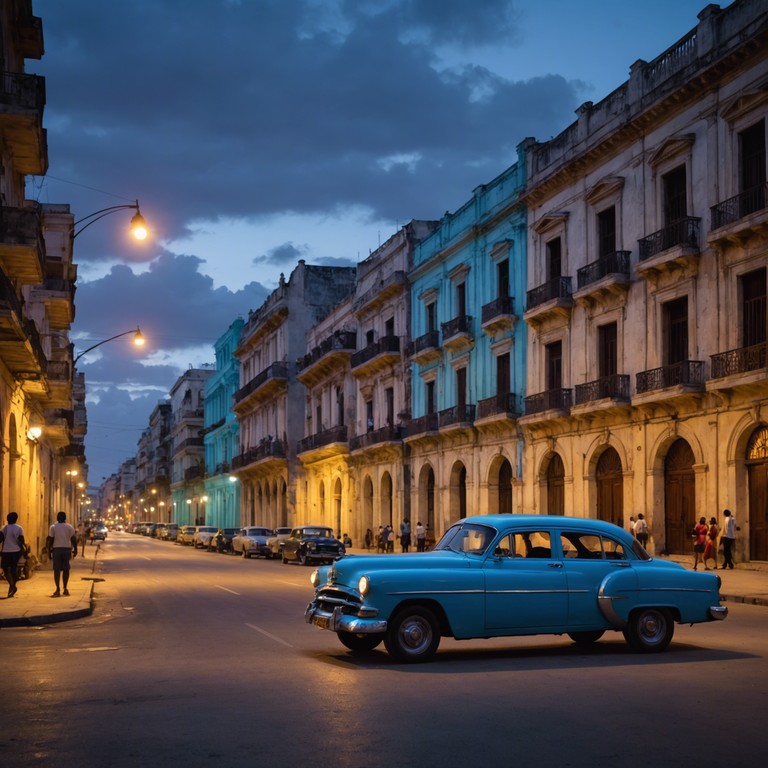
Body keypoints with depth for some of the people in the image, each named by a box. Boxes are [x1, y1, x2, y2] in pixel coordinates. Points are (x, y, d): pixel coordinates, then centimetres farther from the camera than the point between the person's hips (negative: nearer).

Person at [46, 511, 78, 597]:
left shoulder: (53, 527, 0)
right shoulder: (69, 527, 2)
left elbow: (50, 540, -1)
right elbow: (73, 539, -3)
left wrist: (49, 550, 6)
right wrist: (75, 549, 3)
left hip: (57, 549, -1)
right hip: (67, 549, 1)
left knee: (57, 569, -1)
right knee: (66, 569, 9)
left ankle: (58, 589, -8)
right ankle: (65, 588, 10)